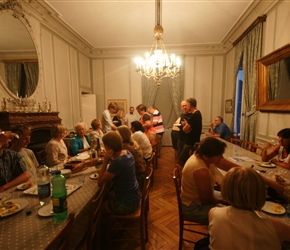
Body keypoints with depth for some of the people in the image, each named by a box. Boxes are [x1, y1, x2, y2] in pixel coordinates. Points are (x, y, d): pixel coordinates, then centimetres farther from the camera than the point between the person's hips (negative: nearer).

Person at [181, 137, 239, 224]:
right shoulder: (201, 171, -37)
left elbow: (231, 166, -3)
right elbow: (207, 200, -23)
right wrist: (221, 200, -4)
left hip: (199, 197, 9)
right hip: (193, 208, -9)